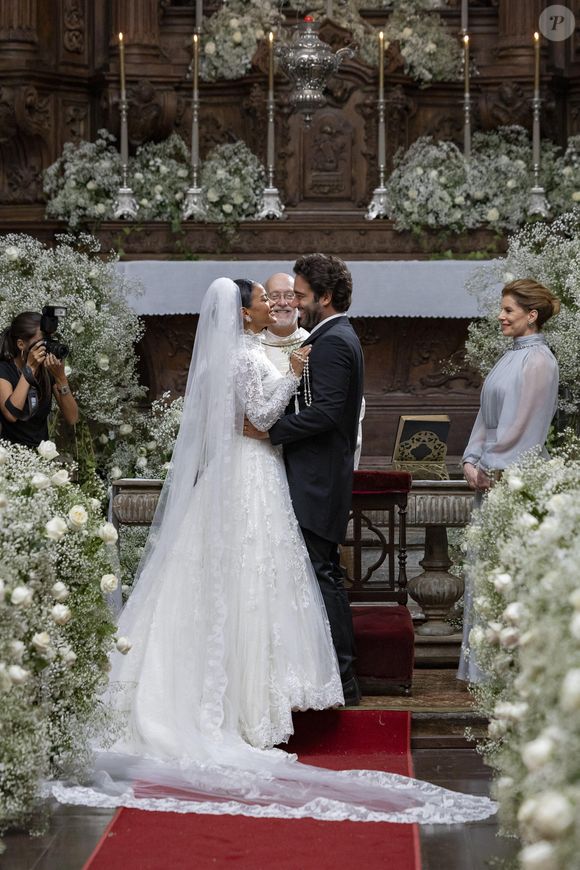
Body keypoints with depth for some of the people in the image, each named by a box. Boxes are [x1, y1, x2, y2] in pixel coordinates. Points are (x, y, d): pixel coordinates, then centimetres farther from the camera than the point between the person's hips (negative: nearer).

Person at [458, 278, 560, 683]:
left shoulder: (538, 361, -12)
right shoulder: (511, 357, 15)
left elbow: (522, 425, -16)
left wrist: (491, 468, -12)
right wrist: (473, 461, 5)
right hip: (491, 476, 9)